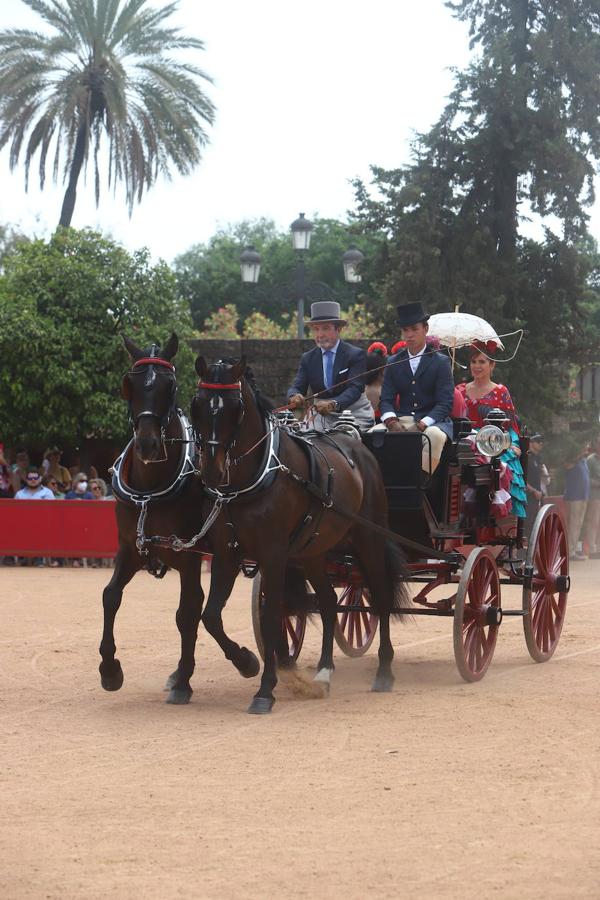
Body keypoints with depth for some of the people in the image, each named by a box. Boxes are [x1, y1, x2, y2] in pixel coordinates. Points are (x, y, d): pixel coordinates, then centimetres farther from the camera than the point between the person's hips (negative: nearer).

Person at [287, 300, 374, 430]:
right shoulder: (307, 359, 8)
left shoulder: (356, 355, -6)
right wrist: (294, 396, -27)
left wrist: (334, 404, -38)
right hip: (323, 417, 3)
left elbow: (355, 388, -18)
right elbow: (297, 387, -1)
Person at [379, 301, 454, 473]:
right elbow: (386, 400, 10)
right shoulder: (393, 363, 15)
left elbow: (445, 403, -4)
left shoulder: (441, 362, 3)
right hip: (401, 420, 4)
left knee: (435, 435, -37)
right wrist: (392, 421, -14)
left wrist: (421, 425, -19)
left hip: (432, 421, -4)